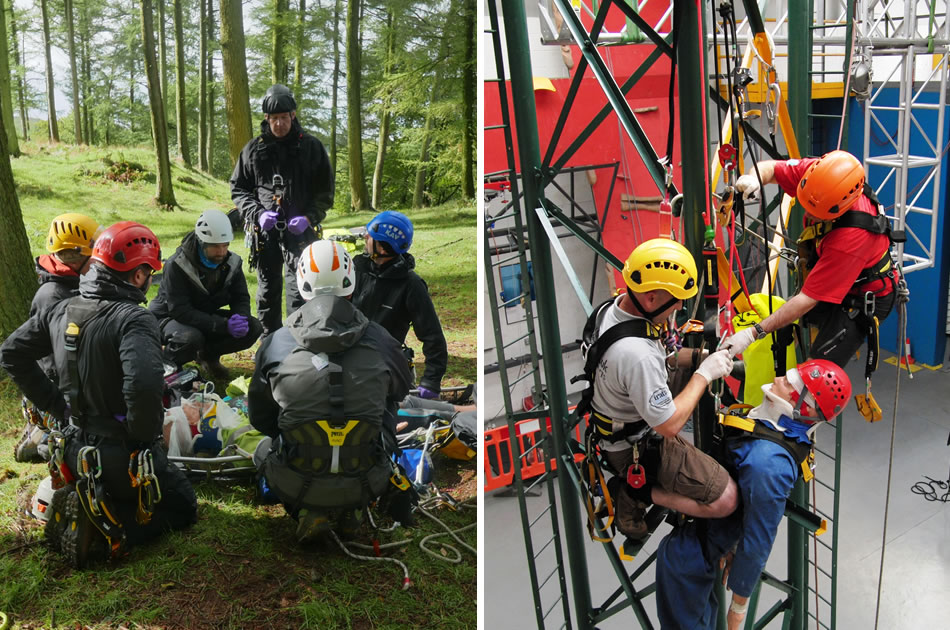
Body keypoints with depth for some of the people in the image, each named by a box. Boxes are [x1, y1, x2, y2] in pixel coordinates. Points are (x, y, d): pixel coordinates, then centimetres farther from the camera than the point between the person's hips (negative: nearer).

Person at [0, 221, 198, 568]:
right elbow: (143, 385, -39)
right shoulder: (133, 319, -24)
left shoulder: (61, 311, 0)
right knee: (182, 506, 15)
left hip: (75, 452, 7)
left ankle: (77, 508, 6)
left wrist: (58, 406, 14)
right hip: (123, 456, -7)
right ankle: (102, 533, -7)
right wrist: (145, 435, -20)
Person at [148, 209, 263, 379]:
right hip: (171, 317, -5)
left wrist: (241, 318, -27)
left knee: (253, 328, -15)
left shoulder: (231, 262, -7)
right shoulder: (177, 265, -24)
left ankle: (208, 353, 7)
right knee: (191, 338, -39)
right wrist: (223, 325, -39)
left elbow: (241, 298, -1)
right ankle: (169, 362, -4)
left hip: (207, 316, 6)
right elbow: (180, 311, -30)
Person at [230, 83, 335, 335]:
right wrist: (257, 213, -8)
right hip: (264, 230, 3)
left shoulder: (312, 147, 3)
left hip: (300, 230, -2)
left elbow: (326, 191, 4)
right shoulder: (253, 149, 7)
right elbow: (238, 188, 10)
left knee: (299, 288, -8)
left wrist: (309, 217, -11)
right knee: (268, 288, 11)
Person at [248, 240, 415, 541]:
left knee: (264, 448, 33)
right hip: (363, 487, 0)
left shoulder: (276, 343, -6)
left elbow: (259, 417, 8)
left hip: (296, 488, 0)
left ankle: (308, 512, 5)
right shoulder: (380, 340, -6)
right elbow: (402, 388, 17)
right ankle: (346, 510, 13)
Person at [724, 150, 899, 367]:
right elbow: (768, 168, -7)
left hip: (863, 300, -8)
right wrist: (754, 179, -33)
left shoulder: (853, 235, -40)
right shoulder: (816, 174, -23)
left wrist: (753, 333, -35)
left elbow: (808, 299, -36)